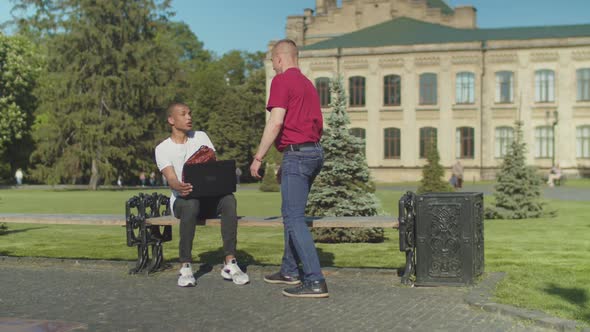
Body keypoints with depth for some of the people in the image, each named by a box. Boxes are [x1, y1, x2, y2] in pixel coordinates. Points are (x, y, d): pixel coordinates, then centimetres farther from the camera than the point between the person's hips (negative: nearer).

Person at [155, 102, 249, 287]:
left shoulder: (201, 137, 12)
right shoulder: (162, 149, 2)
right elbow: (171, 178, -13)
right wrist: (179, 187, -39)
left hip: (209, 197, 3)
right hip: (182, 199, -2)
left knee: (228, 198, -32)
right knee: (191, 204, -39)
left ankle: (230, 263, -34)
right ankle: (186, 266, -33)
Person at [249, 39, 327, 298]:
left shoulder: (282, 80, -8)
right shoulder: (308, 84, 20)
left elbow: (276, 123, -18)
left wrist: (258, 158, -13)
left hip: (297, 153, -10)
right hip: (315, 151, 10)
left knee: (294, 218, -10)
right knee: (291, 213, 19)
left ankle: (315, 282, -14)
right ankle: (289, 271, 28)